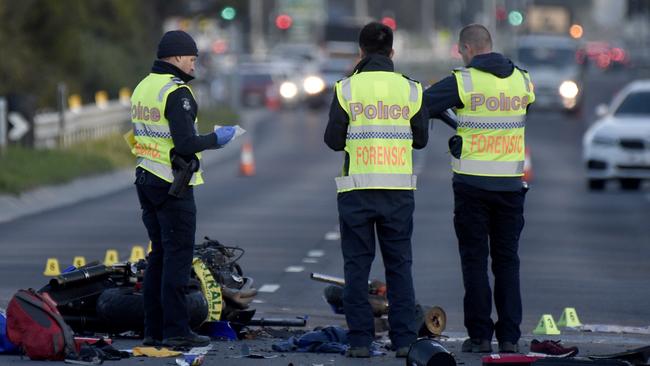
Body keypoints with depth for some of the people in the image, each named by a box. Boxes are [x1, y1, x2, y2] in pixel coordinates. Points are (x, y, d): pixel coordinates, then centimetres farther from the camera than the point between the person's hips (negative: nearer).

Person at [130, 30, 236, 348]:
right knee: (177, 257, -5)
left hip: (146, 179, 9)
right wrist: (216, 139, -4)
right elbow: (186, 144, -21)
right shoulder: (176, 92, -15)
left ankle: (154, 330, 12)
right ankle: (176, 330, -5)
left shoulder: (142, 88, 12)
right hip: (173, 187, -9)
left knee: (159, 255, 12)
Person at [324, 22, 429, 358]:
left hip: (357, 189, -2)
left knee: (357, 266, 5)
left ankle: (360, 340, 1)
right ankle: (403, 339, 4)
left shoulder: (347, 88, -5)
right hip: (398, 189, 2)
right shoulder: (410, 89, 1)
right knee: (399, 266, 8)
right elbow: (420, 139, 8)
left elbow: (333, 140, -2)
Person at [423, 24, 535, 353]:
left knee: (475, 260, 4)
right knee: (507, 260, 10)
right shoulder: (522, 81, 5)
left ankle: (480, 335, 2)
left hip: (472, 185, -4)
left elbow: (420, 106, -12)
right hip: (511, 184, 4)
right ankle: (509, 336, 8)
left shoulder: (463, 81, -10)